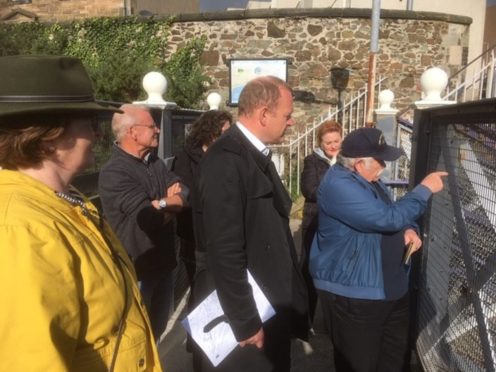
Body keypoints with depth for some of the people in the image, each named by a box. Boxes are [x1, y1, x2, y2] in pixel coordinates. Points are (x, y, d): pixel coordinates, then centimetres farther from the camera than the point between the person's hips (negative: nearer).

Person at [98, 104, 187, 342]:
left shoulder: (156, 163, 7)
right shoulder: (113, 172, -18)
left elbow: (184, 195, -3)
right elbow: (148, 216, -24)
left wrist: (159, 205, -20)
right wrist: (169, 202, -6)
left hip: (163, 261, 7)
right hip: (137, 266, -7)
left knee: (159, 325, 23)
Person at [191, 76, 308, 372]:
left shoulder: (257, 155, 8)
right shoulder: (227, 159, -21)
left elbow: (271, 233, 9)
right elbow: (224, 250, -24)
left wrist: (287, 301, 10)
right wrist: (245, 322, -18)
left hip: (271, 306, 9)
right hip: (242, 313, -8)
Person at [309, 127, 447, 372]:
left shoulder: (367, 177, 8)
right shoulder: (339, 185, -24)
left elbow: (390, 215, 18)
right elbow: (388, 218, -29)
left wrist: (409, 230, -5)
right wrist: (425, 189, -16)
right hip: (352, 293, -9)